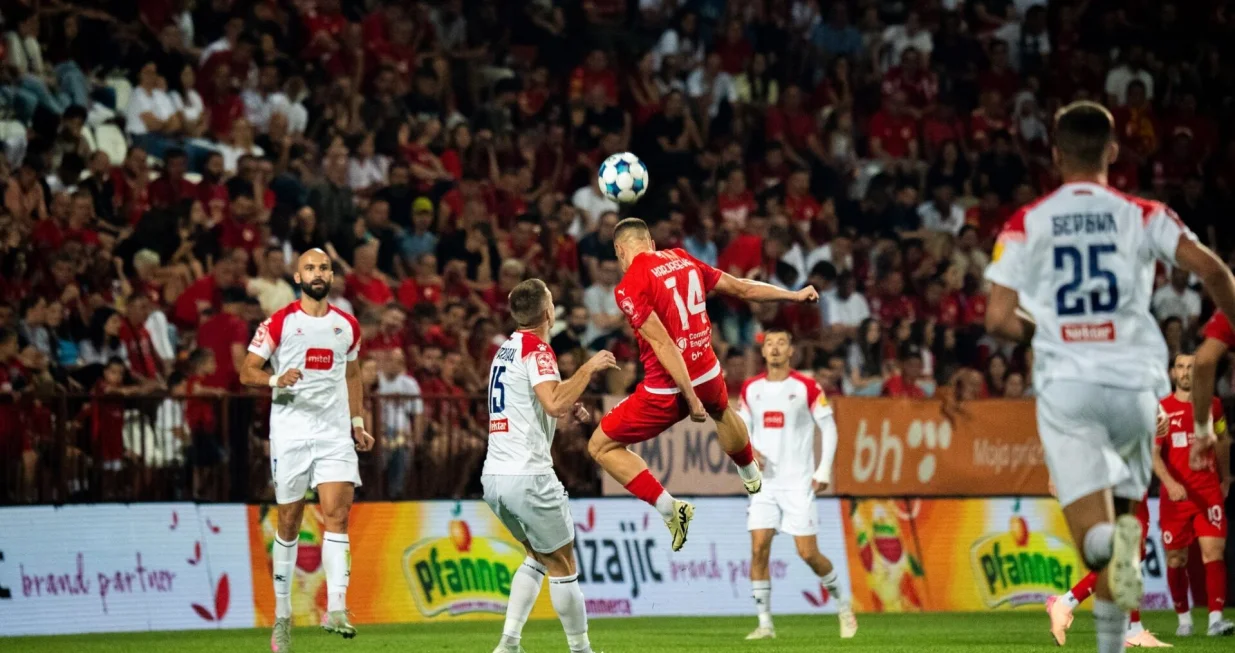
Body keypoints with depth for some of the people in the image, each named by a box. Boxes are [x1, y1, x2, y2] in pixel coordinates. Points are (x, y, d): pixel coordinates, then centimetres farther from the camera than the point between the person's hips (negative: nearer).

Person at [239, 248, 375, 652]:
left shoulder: (347, 326, 10)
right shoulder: (279, 323, -1)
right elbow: (247, 372, -3)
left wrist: (358, 421, 15)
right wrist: (276, 380, -23)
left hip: (335, 433, 2)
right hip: (290, 432, -2)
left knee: (337, 515, -13)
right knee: (289, 524, 5)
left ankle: (336, 609, -19)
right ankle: (282, 615, 17)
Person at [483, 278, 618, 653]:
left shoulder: (506, 350, 17)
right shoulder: (536, 348, -10)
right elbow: (554, 403, -24)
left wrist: (568, 408, 20)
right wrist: (588, 369, -14)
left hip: (494, 476, 9)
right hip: (527, 476, -9)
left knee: (539, 556, 21)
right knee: (562, 565, 3)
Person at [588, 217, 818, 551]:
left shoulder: (629, 287, -14)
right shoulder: (682, 259, 4)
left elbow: (663, 344, -22)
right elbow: (741, 288, 12)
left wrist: (690, 396, -22)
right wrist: (794, 295, 25)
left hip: (667, 387, -6)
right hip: (707, 373, 7)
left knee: (601, 447, 7)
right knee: (722, 412, 41)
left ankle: (669, 508, -3)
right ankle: (751, 476, 64)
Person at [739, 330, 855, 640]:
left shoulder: (807, 387, -4)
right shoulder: (750, 388, 6)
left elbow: (829, 428, -1)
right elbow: (742, 428, 15)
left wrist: (825, 470, -9)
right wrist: (748, 450, -7)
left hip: (798, 483, -3)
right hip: (764, 481, 3)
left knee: (808, 553, -5)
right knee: (759, 549, -8)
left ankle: (843, 605, 19)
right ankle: (765, 623, -2)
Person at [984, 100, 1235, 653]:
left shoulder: (1026, 224, 5)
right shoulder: (1142, 216, 5)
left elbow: (998, 320, 0)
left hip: (1066, 384, -1)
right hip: (1133, 382, 1)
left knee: (1094, 534, -6)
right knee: (1123, 502, 20)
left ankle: (1112, 543, -43)